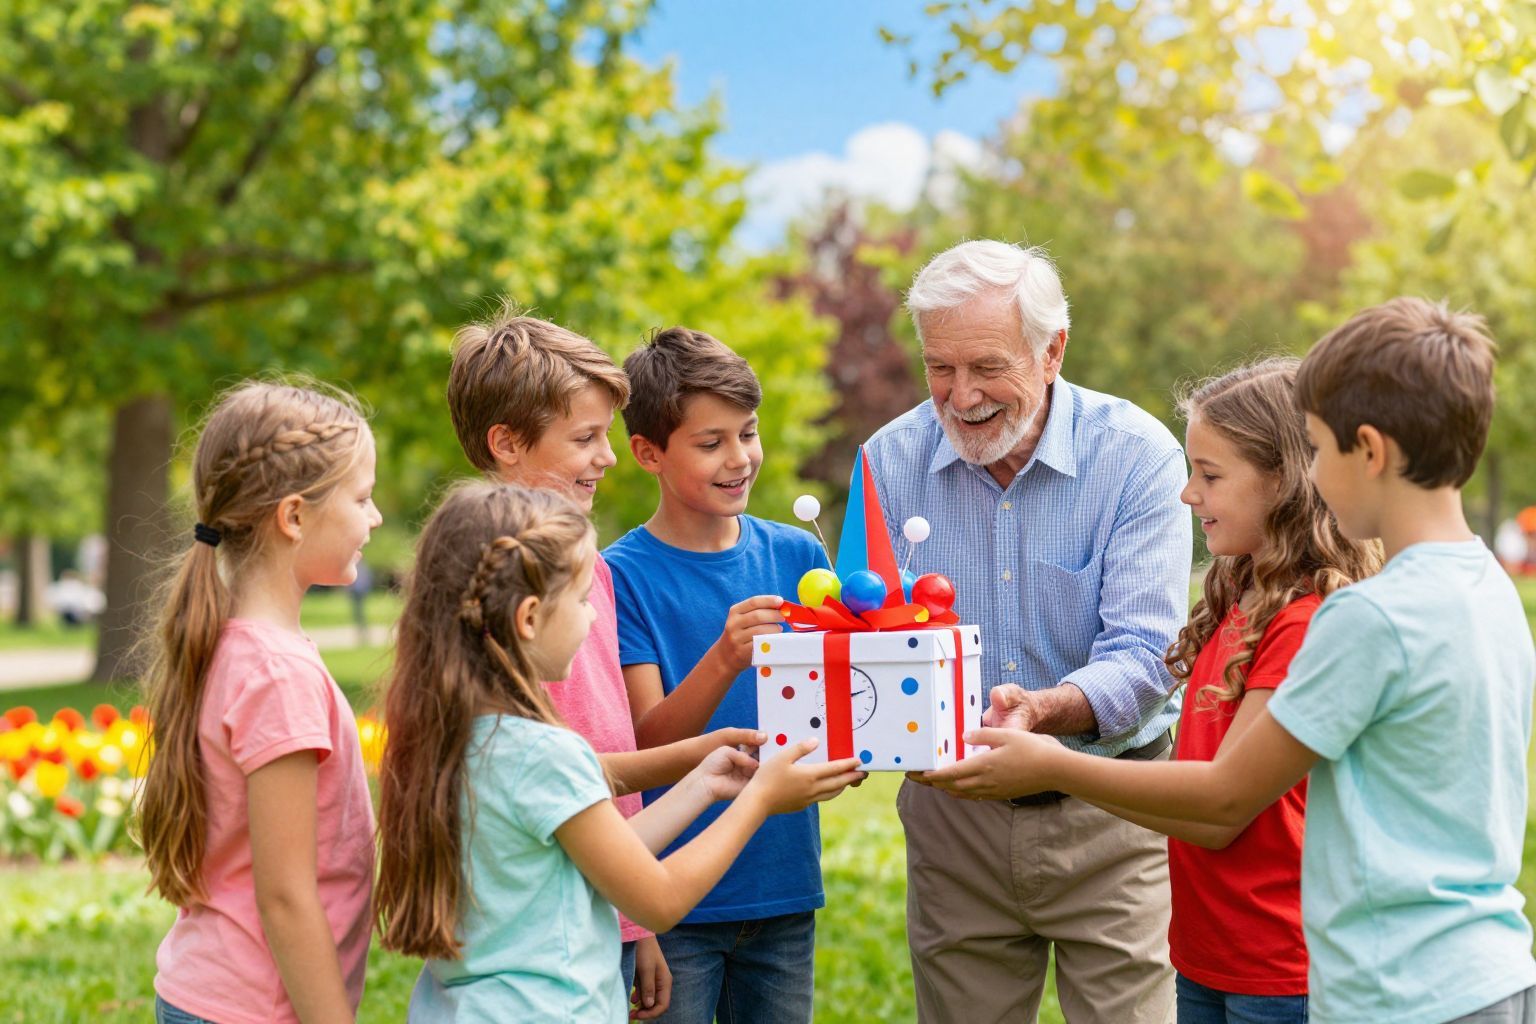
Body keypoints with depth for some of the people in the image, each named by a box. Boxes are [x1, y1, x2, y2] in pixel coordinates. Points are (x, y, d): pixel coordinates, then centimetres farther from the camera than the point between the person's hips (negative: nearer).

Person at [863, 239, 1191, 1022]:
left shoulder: (1136, 454, -12)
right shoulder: (891, 459, -3)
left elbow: (1142, 657, -18)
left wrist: (1043, 711, -37)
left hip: (1108, 816, -2)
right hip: (952, 818, 3)